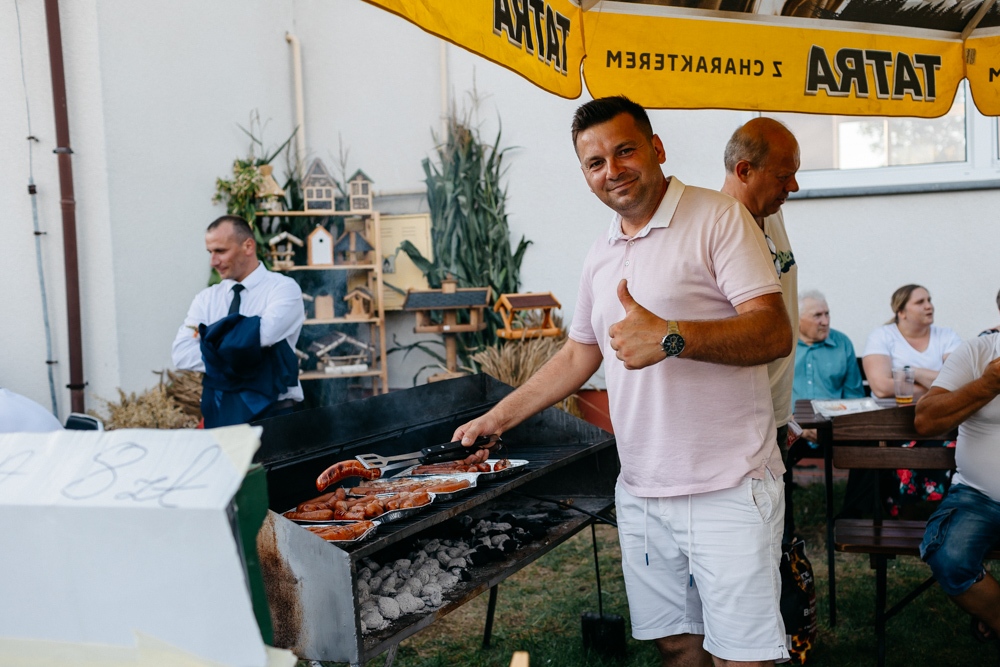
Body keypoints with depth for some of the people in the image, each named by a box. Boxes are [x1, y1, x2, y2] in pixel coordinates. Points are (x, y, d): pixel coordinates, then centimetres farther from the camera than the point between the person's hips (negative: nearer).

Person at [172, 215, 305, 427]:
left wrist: (209, 334, -4)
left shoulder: (284, 288, -2)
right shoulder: (206, 298, 11)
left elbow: (263, 334, -19)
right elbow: (181, 353, -1)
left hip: (272, 409, -3)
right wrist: (233, 357, -13)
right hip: (220, 410, 3)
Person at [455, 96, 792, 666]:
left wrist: (670, 336, -30)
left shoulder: (717, 218, -8)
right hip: (641, 493, 6)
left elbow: (775, 333, -16)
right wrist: (499, 417, 21)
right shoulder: (601, 256, 14)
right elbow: (580, 355, 24)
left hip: (728, 491, -6)